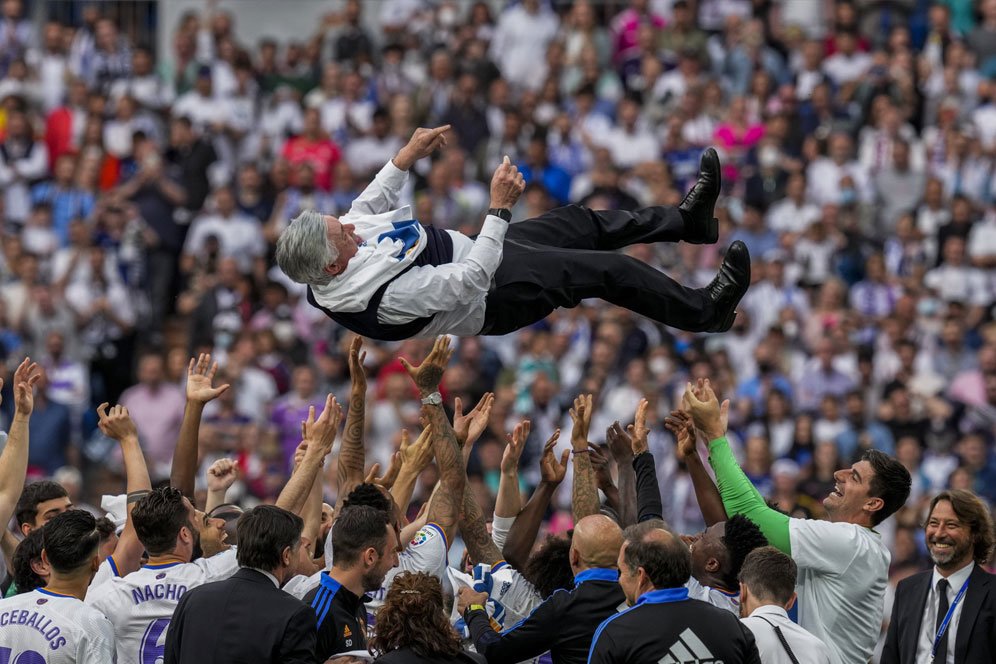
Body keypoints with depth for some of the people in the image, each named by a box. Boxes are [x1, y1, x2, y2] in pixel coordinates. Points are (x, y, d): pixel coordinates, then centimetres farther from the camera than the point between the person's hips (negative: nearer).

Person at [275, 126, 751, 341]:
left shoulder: (325, 259, -14)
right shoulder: (387, 294, -41)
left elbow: (367, 207, 8)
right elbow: (470, 282, -38)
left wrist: (407, 157, 4)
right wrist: (499, 208, -37)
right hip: (494, 293, -9)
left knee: (582, 222, 17)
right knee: (608, 270, -8)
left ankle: (688, 219, 35)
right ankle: (703, 312, 11)